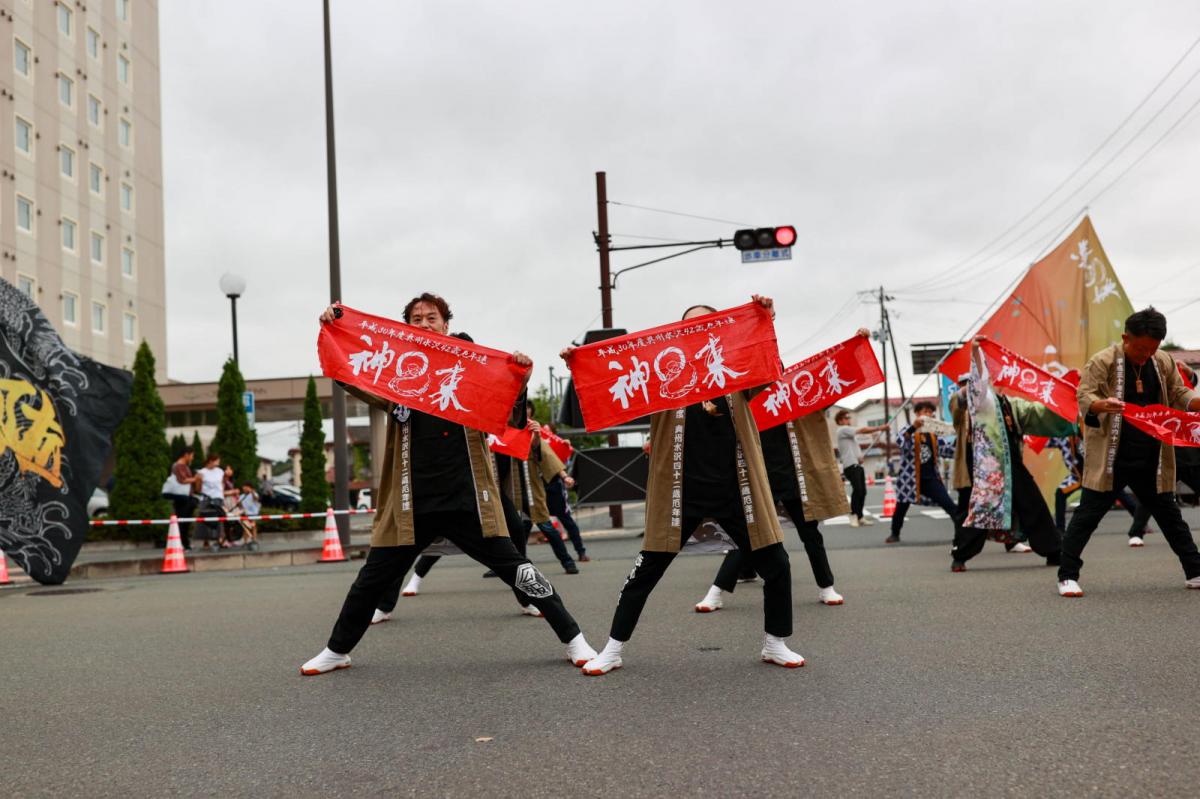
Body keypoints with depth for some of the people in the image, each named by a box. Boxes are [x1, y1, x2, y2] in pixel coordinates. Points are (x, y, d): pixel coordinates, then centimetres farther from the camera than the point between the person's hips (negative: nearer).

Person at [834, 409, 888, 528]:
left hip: (858, 464, 9)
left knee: (863, 491, 5)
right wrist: (879, 428, -14)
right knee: (857, 489, -20)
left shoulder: (850, 432, 24)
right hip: (850, 465, -9)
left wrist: (860, 456, 6)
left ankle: (860, 516, 11)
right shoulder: (842, 430, -6)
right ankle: (853, 515, -12)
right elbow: (862, 430, -13)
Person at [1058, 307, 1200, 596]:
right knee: (1087, 515, -3)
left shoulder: (1164, 362, 6)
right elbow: (1084, 397, -16)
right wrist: (1102, 404, -38)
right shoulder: (1103, 361, -10)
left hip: (1151, 461, 5)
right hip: (1110, 459, -5)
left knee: (1170, 516, 16)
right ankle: (1067, 576, 3)